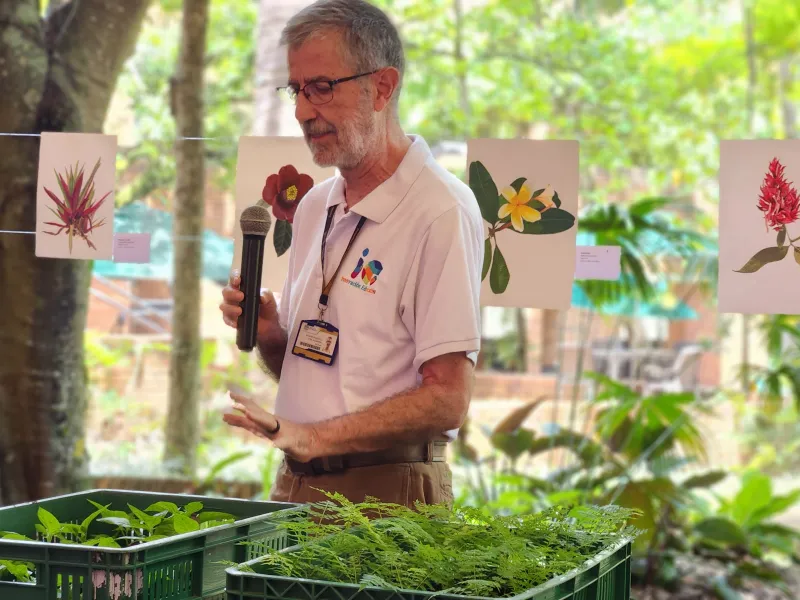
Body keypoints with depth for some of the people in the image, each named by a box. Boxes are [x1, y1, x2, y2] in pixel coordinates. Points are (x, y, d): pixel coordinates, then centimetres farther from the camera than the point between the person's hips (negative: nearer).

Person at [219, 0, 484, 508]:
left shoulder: (441, 212, -13)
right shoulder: (314, 206, 12)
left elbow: (447, 400, -19)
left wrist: (314, 437, -24)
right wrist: (268, 336, 0)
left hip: (387, 492, -7)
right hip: (296, 486, 7)